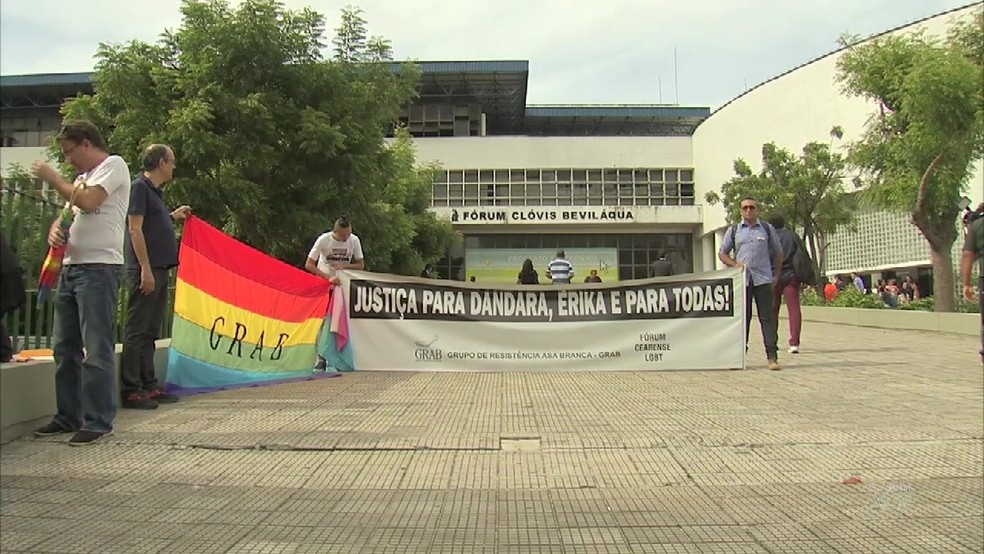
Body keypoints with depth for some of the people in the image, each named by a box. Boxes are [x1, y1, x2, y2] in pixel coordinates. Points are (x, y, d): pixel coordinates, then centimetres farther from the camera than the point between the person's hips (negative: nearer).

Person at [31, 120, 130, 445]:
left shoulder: (113, 165, -1)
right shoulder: (82, 178, 25)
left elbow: (88, 201, -16)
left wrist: (53, 178, -2)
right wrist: (55, 230, 2)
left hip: (99, 267, -9)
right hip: (70, 267, 9)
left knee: (96, 348, -8)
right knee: (65, 348, 11)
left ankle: (98, 422, -4)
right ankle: (69, 416, 19)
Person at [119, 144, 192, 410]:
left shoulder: (154, 190, 20)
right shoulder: (139, 187, -7)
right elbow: (135, 229, -14)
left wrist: (172, 217, 26)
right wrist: (146, 269, -19)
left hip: (159, 271, 9)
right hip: (145, 271, -9)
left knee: (150, 333, 12)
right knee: (137, 332, -6)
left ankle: (149, 386, 17)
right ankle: (131, 390, -3)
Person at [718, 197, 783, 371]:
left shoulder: (767, 229, 9)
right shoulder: (734, 231, 10)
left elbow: (778, 253, 15)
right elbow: (722, 253, 13)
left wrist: (776, 275, 10)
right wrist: (734, 264, -5)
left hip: (763, 280, -1)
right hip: (742, 280, 1)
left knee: (767, 317, -3)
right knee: (742, 318, 4)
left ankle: (772, 357, -2)